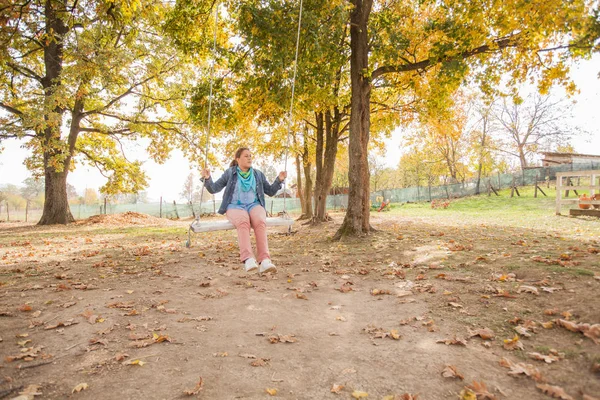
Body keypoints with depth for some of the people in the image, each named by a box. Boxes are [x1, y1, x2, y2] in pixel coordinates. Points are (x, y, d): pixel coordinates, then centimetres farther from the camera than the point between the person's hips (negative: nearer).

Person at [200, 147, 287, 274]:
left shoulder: (258, 174, 15)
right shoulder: (230, 173, 10)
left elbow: (270, 192, 17)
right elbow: (214, 189, 8)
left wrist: (279, 180, 2)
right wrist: (207, 178, -12)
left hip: (254, 206, 2)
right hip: (235, 207, -1)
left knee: (260, 222, -36)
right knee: (243, 222, -39)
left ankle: (265, 261, -48)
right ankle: (248, 259, -51)